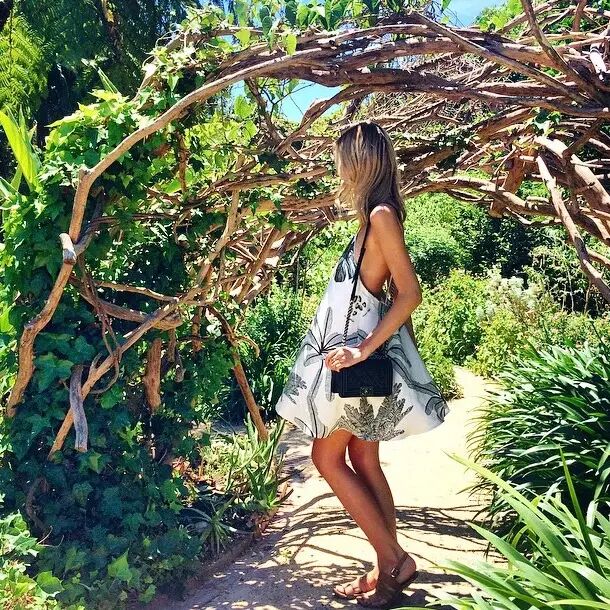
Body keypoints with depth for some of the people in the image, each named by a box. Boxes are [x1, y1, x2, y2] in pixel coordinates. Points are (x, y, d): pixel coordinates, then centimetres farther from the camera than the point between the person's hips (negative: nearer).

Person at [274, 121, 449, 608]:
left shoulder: (381, 215, -14)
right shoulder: (374, 216, 13)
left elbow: (410, 293, -21)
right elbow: (395, 293, 15)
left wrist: (364, 349, -21)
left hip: (360, 354, -9)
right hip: (356, 351, 9)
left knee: (327, 457, 1)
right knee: (364, 463, 12)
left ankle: (394, 561, 8)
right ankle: (389, 569, 22)